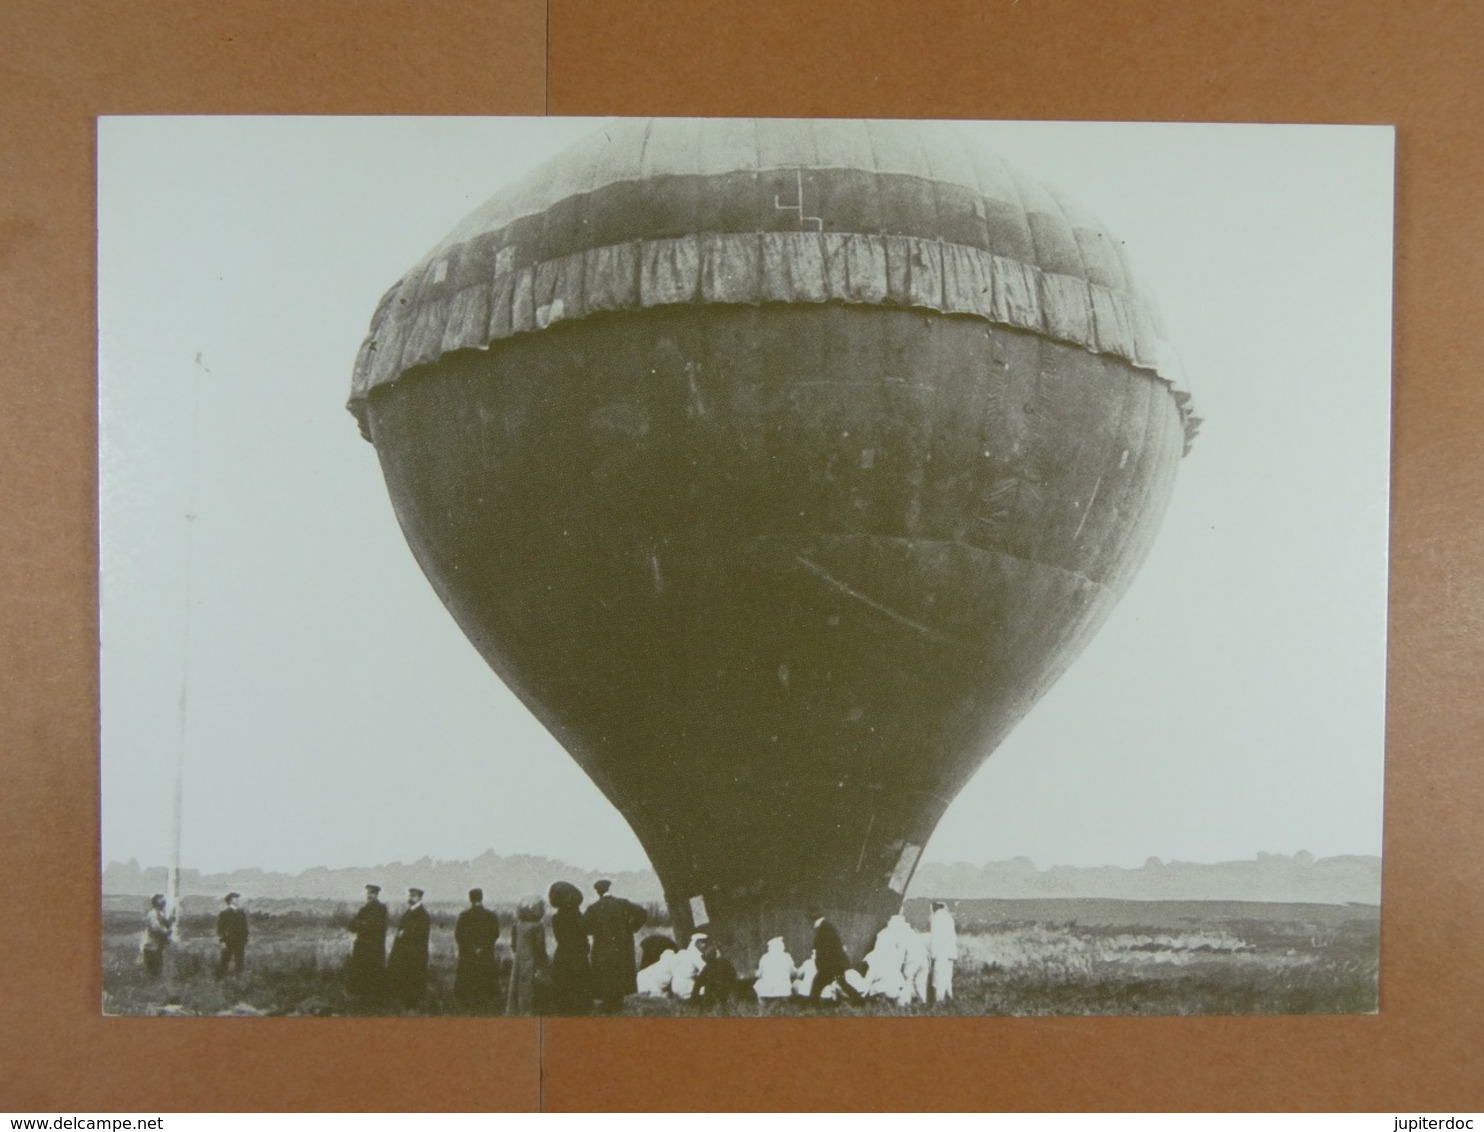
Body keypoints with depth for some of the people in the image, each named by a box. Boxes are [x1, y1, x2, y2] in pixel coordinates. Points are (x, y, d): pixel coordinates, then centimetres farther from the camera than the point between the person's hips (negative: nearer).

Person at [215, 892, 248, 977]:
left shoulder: (242, 913, 10)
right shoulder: (223, 914, -1)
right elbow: (219, 929, -4)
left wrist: (245, 944, 10)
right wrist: (222, 941, -12)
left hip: (239, 944, 3)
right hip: (226, 944, -3)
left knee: (239, 966, 4)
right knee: (222, 965, -2)